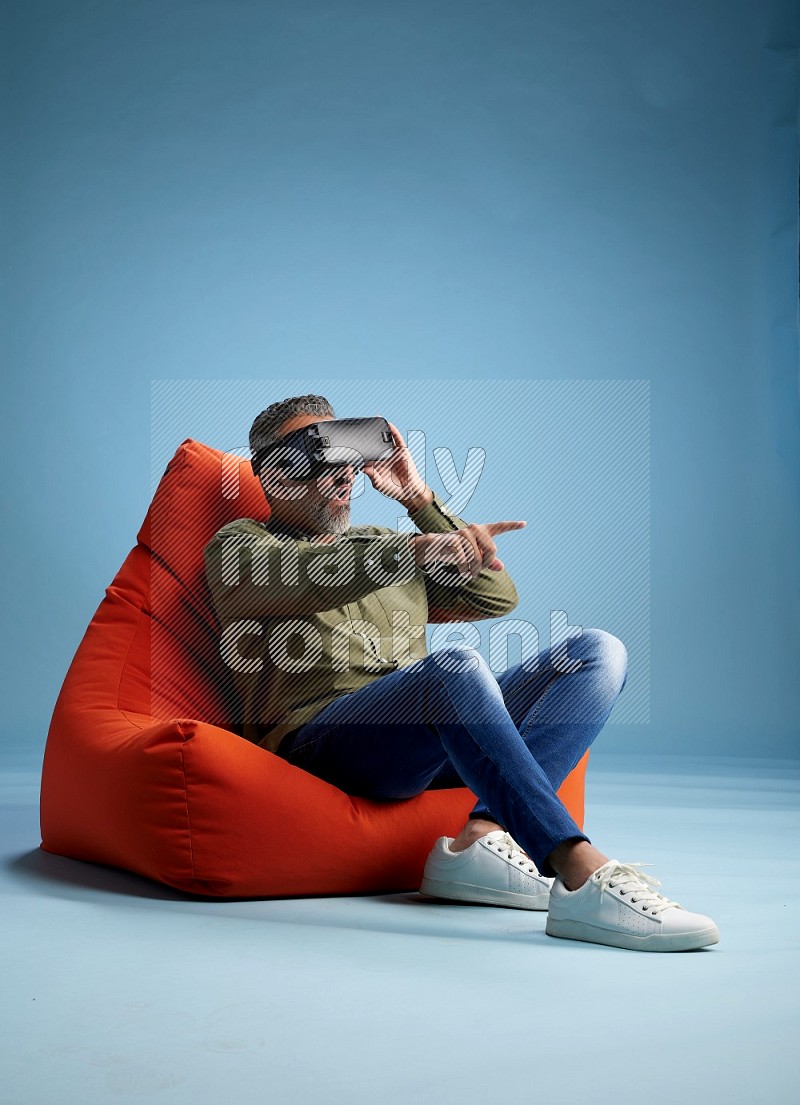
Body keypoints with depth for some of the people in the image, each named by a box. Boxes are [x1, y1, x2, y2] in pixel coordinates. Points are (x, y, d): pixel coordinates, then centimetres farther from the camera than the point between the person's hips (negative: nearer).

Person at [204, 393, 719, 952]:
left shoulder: (381, 544, 33)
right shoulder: (239, 544, 16)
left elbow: (498, 596, 22)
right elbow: (303, 577, -11)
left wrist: (421, 499, 17)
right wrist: (423, 549, -26)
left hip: (434, 732, 7)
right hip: (320, 735, -6)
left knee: (598, 651, -10)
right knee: (454, 664, -37)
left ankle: (484, 836, -29)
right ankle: (583, 876, -45)